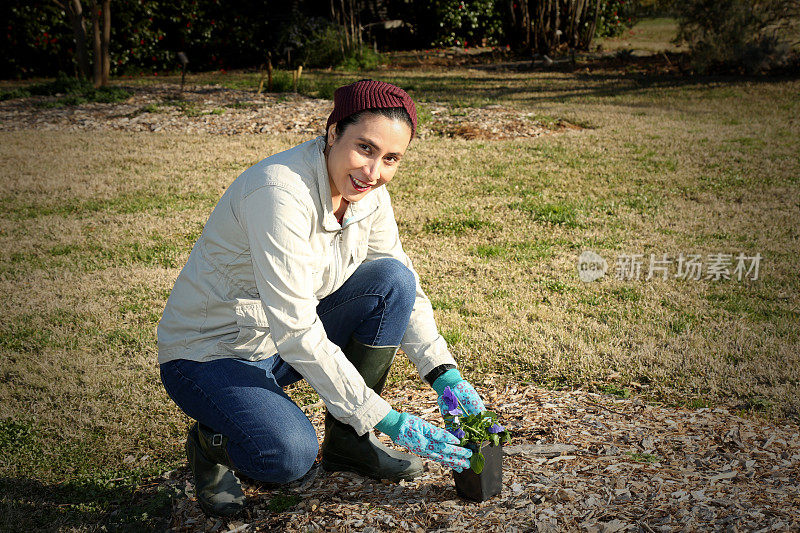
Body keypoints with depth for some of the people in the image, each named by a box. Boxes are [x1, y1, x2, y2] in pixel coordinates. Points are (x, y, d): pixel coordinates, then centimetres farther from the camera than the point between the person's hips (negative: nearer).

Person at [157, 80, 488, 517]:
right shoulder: (280, 193, -30)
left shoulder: (367, 193, -6)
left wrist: (447, 376, -10)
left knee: (392, 281, -13)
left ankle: (346, 439, 2)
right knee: (289, 454, -32)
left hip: (287, 340, 7)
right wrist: (389, 420, -29)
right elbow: (296, 333, -32)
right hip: (208, 354, -7)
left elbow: (404, 290, 3)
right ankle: (212, 441, 4)